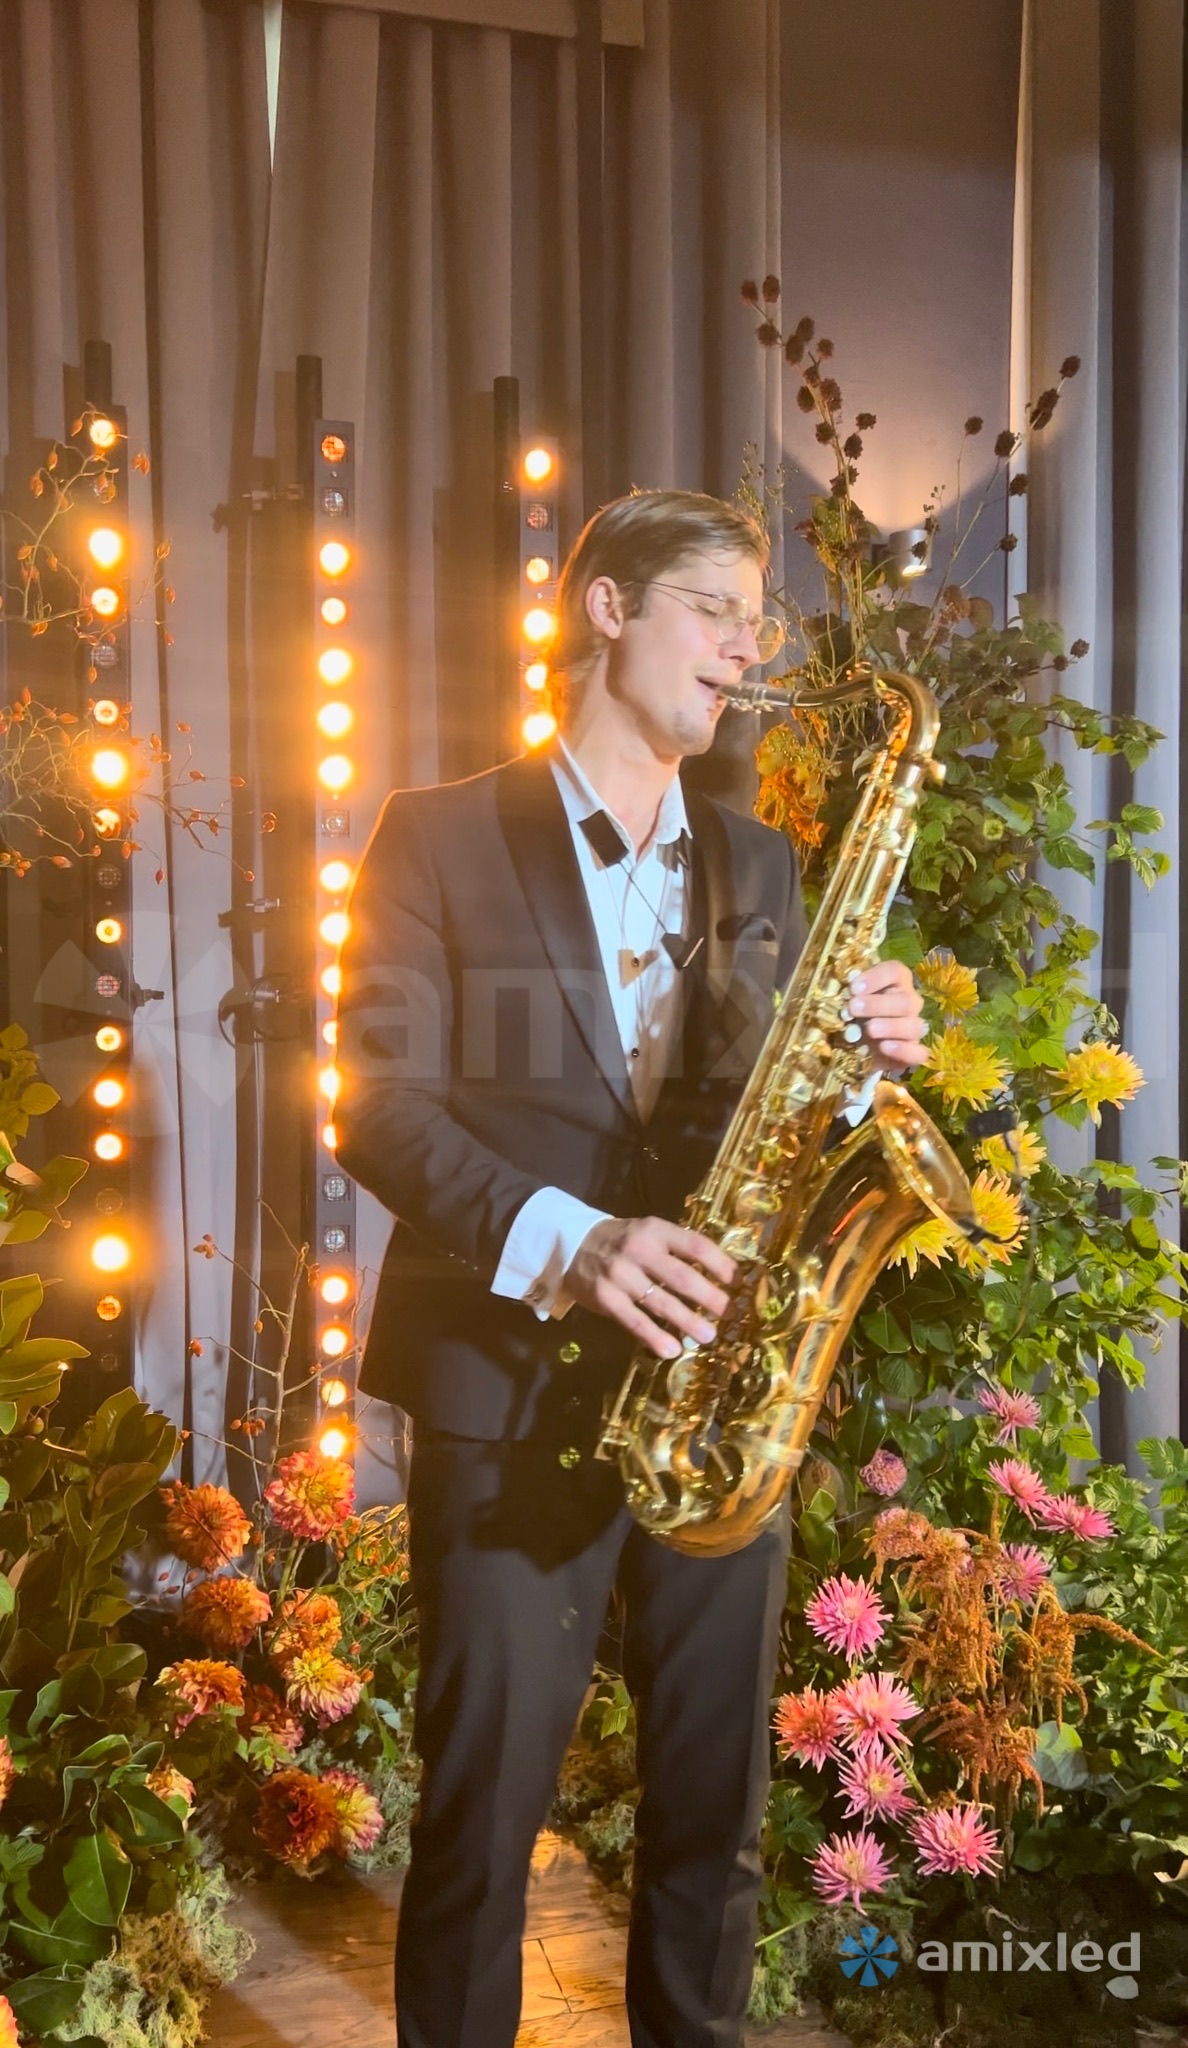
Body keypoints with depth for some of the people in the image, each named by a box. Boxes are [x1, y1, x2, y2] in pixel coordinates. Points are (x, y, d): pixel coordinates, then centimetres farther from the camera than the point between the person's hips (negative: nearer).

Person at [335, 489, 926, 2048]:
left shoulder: (761, 867, 16)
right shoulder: (439, 839, 1)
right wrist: (564, 1240, -21)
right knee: (482, 1813, 2)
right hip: (513, 1386, -4)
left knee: (717, 1811, 11)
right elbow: (379, 1102, -7)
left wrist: (860, 1055, -5)